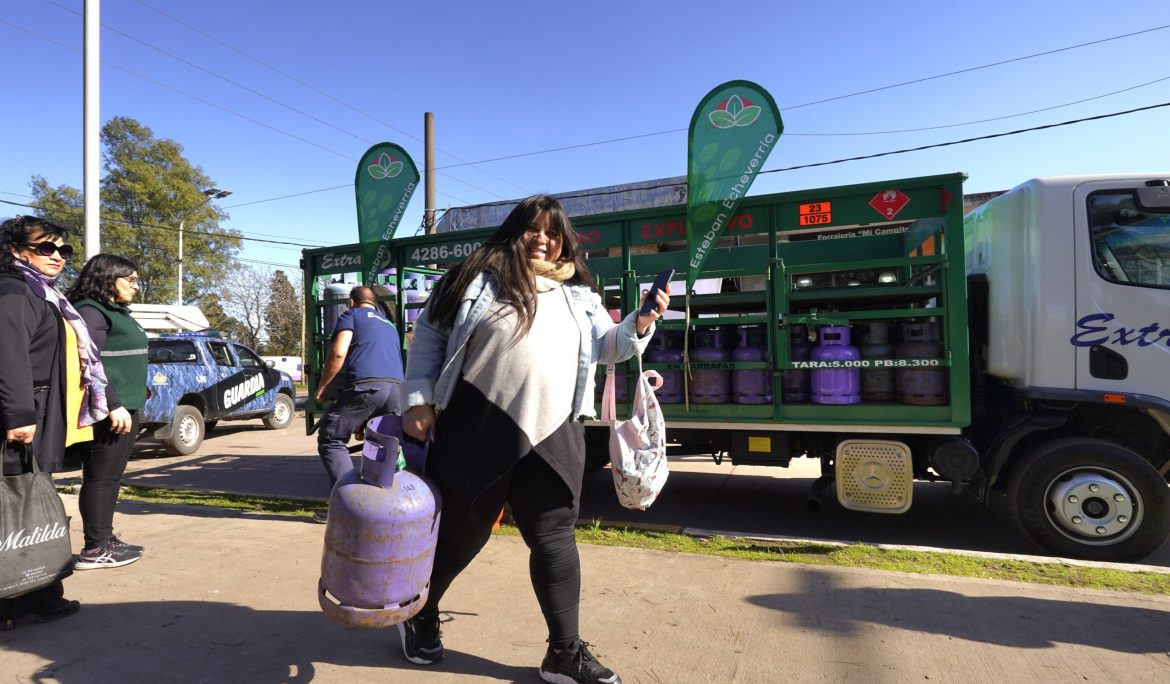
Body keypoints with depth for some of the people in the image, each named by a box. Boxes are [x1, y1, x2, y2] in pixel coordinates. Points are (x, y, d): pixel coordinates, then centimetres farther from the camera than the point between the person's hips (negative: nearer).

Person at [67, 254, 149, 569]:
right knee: (101, 477, -5)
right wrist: (113, 404, -22)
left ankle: (106, 537, 21)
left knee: (112, 476, 13)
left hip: (124, 407, 10)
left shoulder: (116, 312, 19)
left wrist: (131, 402, 20)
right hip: (109, 411, -10)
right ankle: (95, 550, 1)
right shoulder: (91, 311, -11)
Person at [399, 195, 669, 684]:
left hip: (551, 437, 4)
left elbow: (606, 346, 14)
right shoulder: (479, 278, 2)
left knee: (554, 540, 8)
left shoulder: (578, 295, 15)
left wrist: (640, 324, -5)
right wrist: (419, 401, -5)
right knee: (461, 534, 12)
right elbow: (428, 337, 3)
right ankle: (420, 613, 39)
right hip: (479, 431, -3)